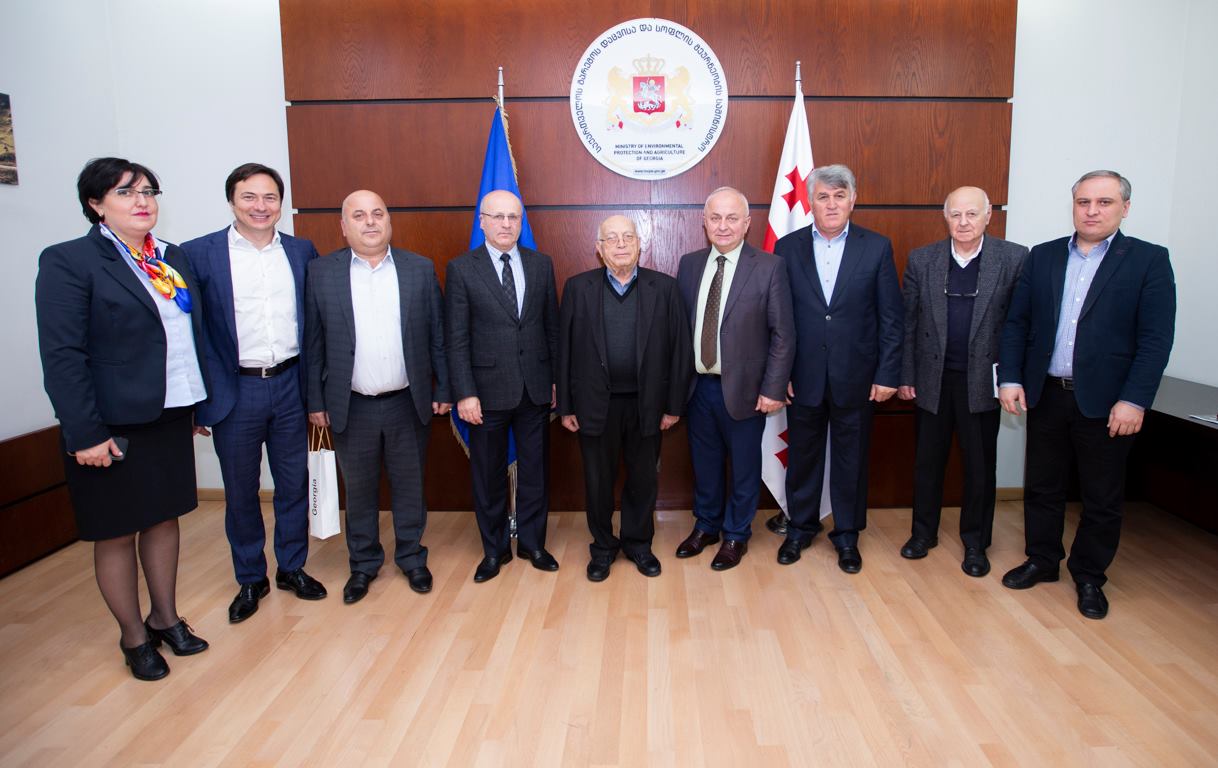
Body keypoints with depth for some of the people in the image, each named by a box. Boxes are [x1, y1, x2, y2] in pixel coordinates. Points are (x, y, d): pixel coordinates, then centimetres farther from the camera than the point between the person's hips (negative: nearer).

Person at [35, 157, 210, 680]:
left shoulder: (174, 258, 9)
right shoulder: (68, 261, -10)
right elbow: (62, 357, -14)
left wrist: (197, 404, 9)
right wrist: (87, 434, -17)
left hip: (171, 418, 6)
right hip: (114, 428, -6)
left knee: (164, 519, 17)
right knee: (118, 534, 9)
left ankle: (166, 618, 35)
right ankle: (133, 637, 27)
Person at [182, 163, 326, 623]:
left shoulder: (301, 252, 5)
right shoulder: (198, 254, -5)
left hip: (289, 384, 2)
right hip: (235, 391, -2)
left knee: (294, 484, 12)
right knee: (240, 491, 11)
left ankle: (292, 568, 31)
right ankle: (250, 579, 28)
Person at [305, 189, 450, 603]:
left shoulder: (420, 269, 1)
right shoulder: (321, 272, -1)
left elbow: (437, 335, 3)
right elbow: (313, 342, 1)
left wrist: (442, 390, 2)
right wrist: (316, 401, -1)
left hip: (408, 403, 0)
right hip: (351, 407, 0)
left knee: (409, 485, 13)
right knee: (359, 489, 13)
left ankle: (411, 556, 31)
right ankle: (363, 563, 31)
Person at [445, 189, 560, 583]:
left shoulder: (541, 264, 5)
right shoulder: (461, 269, -4)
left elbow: (552, 326, 8)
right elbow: (457, 338, -6)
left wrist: (557, 378, 6)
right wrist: (464, 393, -11)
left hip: (535, 388, 3)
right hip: (488, 390, -2)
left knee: (535, 469, 12)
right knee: (488, 474, 10)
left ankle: (532, 542, 29)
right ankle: (494, 548, 27)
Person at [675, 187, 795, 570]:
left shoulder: (769, 267, -8)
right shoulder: (689, 264, 4)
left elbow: (783, 334, -8)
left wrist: (773, 389, -12)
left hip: (743, 388, -3)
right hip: (698, 385, 4)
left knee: (744, 465, 11)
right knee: (704, 462, 17)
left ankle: (735, 535, 31)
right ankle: (705, 525, 38)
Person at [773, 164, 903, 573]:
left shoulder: (877, 247, -1)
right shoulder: (788, 247, 0)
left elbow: (890, 318, -1)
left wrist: (887, 373, -6)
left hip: (855, 376, 0)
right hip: (803, 375, 1)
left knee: (851, 457, 11)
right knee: (802, 455, 13)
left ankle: (847, 534, 28)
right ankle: (800, 527, 31)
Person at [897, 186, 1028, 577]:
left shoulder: (1014, 258, -4)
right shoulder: (921, 259, 0)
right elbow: (908, 322, 2)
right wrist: (905, 376, -1)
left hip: (983, 380, -1)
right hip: (932, 379, 1)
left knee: (980, 464, 10)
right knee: (928, 459, 13)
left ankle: (976, 541, 27)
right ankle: (924, 532, 30)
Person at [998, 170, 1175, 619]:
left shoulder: (1149, 260, -4)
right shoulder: (1043, 257, 6)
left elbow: (1156, 338, -9)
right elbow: (1016, 322, 5)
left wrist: (1134, 400, -16)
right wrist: (1010, 378, -4)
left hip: (1106, 401, -3)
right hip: (1046, 395, 3)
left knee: (1102, 499, 10)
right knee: (1042, 487, 14)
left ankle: (1089, 577, 28)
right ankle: (1042, 561, 32)